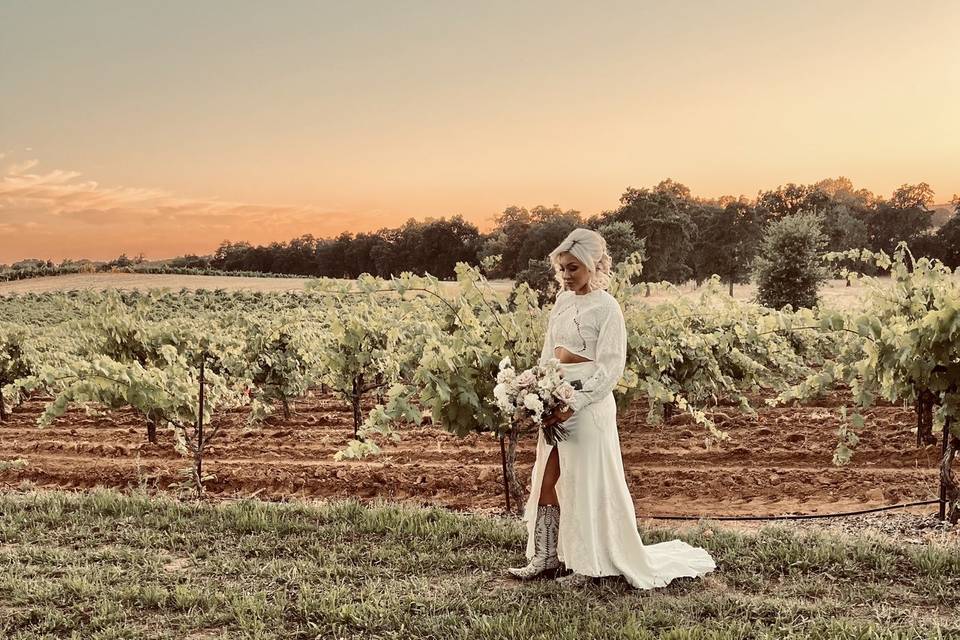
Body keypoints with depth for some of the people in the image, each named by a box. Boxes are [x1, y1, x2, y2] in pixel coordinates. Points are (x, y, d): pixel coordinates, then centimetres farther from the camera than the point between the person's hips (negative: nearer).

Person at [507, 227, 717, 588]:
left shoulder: (606, 307, -11)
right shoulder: (562, 301, 10)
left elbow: (611, 368, -15)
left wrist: (574, 406, -21)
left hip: (589, 404, -7)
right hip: (556, 400, 7)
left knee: (587, 484, 2)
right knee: (546, 480, 11)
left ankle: (588, 564, 15)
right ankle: (546, 558, 22)